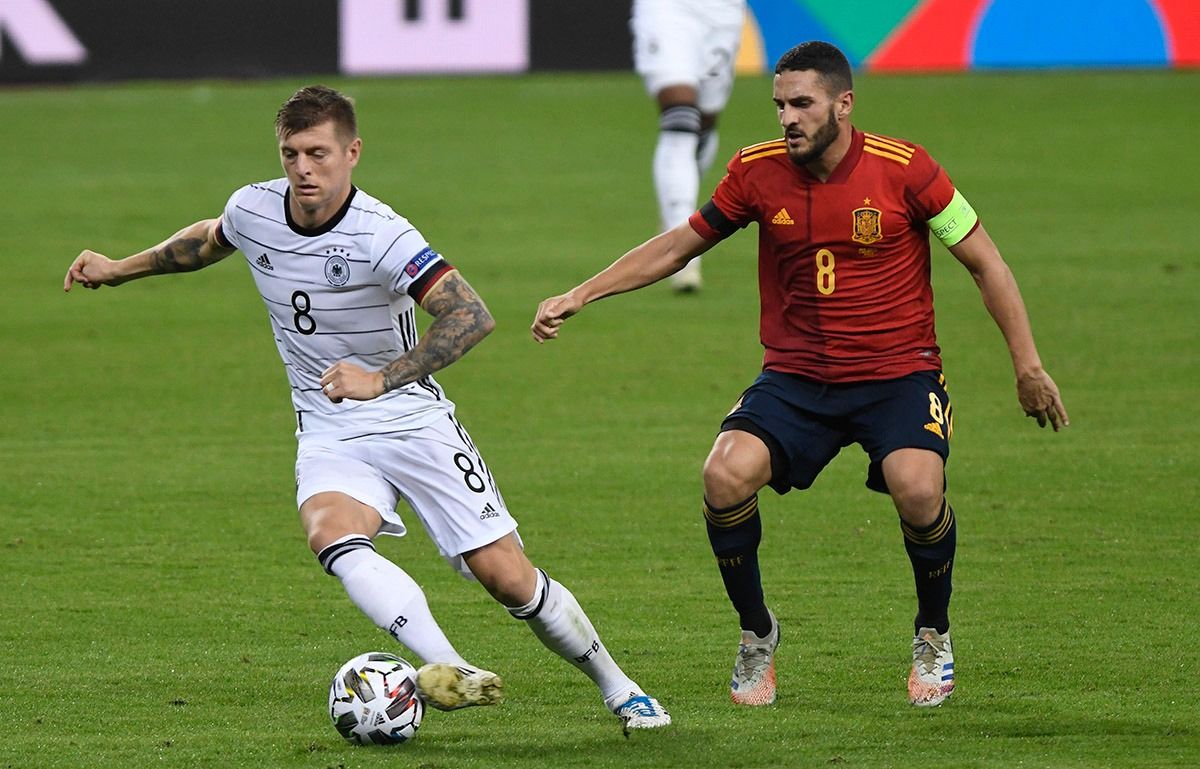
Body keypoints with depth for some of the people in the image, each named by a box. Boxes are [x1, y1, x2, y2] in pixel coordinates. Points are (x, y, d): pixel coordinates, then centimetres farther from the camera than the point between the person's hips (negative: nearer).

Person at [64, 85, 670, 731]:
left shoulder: (381, 235, -22)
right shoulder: (253, 210, -4)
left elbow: (471, 317, -33)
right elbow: (208, 240, 22)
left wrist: (381, 380, -40)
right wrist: (120, 270, 27)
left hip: (413, 420, -4)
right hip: (329, 436, 4)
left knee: (507, 577, -7)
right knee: (331, 535, -32)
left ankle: (618, 689, 17)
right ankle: (450, 672, -45)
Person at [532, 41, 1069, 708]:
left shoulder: (903, 168, -10)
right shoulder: (758, 172, -2)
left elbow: (984, 262, -1)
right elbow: (678, 246, 12)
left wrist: (1027, 365, -4)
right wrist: (579, 296, 6)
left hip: (898, 374, -3)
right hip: (797, 377, 3)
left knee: (917, 489, -30)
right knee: (726, 475, -24)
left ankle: (933, 636, 2)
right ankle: (756, 634, 2)